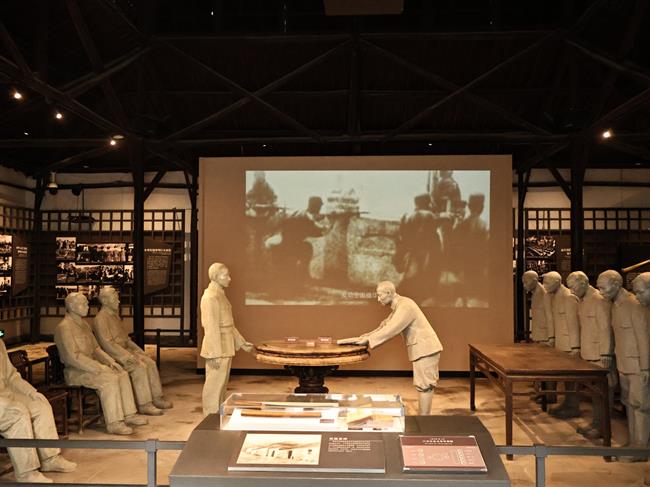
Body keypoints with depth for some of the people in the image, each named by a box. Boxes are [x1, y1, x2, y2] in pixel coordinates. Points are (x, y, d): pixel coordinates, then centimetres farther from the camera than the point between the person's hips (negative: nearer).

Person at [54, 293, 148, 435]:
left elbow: (96, 348, 19)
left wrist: (111, 362, 3)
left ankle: (129, 415, 0)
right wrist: (98, 368, -23)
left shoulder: (84, 324, 15)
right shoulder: (64, 327, -15)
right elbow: (73, 357, -23)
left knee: (122, 374, -4)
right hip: (75, 372, -9)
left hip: (90, 366, 9)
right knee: (109, 379, -27)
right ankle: (114, 423, -22)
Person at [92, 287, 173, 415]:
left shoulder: (114, 315, 16)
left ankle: (157, 398, -3)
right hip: (113, 356, -9)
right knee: (139, 367, -26)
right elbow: (107, 343, -22)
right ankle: (144, 405, -21)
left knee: (150, 363, -8)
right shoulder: (100, 319, -13)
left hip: (125, 350, 9)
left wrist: (138, 351, 9)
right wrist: (128, 357, -24)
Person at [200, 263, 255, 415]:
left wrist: (242, 343, 19)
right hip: (217, 348, -10)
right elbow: (211, 328, -20)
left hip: (225, 347, 10)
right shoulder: (210, 297, -16)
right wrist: (214, 354, -21)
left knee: (222, 384, 17)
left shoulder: (220, 295, 13)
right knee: (214, 385, -1)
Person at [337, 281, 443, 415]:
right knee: (422, 385, 13)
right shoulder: (397, 307, 14)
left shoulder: (405, 306, -20)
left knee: (424, 386, -5)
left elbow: (391, 329, -26)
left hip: (425, 349, -10)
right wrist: (364, 337, 7)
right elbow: (385, 326, 17)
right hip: (421, 349, 10)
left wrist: (368, 340, -21)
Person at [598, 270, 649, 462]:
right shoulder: (615, 305, 9)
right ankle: (634, 444, 26)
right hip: (624, 365, 9)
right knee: (629, 404, 15)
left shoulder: (633, 305, -18)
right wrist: (618, 361, 15)